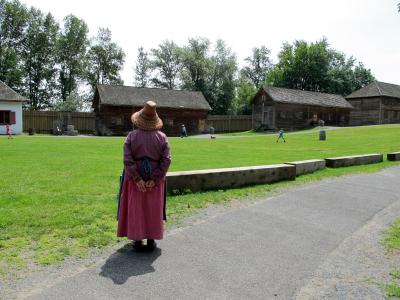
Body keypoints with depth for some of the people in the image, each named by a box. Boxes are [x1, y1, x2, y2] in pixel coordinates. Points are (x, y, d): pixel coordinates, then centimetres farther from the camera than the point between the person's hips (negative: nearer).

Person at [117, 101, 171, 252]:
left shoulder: (132, 136, -10)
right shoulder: (162, 137, -7)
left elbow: (127, 159, -18)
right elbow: (166, 160, -14)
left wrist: (137, 179, -16)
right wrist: (154, 180, -15)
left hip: (135, 178, -1)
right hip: (155, 179, 1)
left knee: (136, 208, 11)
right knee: (153, 210, 13)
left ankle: (138, 241, 18)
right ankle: (151, 241, 19)